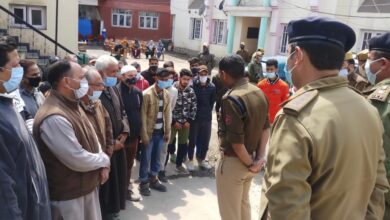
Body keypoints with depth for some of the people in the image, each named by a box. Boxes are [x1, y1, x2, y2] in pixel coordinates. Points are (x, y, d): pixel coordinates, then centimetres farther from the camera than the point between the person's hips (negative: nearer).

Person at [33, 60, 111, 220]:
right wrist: (104, 161, -10)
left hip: (88, 186, 9)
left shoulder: (73, 105, 5)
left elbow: (91, 139, 11)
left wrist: (102, 165, -5)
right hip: (68, 195, -9)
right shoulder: (54, 118, -29)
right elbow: (78, 160, -28)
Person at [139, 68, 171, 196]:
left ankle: (153, 180, 30)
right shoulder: (147, 94, -12)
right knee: (146, 158, 4)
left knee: (157, 157, 15)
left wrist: (168, 131, 6)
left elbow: (167, 113, 8)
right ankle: (144, 183, 18)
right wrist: (144, 134, -14)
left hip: (161, 132, 5)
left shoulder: (166, 94, 6)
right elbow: (143, 115, -12)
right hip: (150, 132, -5)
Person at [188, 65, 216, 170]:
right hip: (194, 117, -3)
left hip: (207, 118, 3)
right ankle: (190, 160, 25)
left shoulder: (212, 87, -2)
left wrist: (207, 112, 7)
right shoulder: (193, 85, -12)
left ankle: (201, 159, 30)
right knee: (192, 140, 8)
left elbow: (212, 102, 7)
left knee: (205, 140, 11)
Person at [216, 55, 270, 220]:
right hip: (251, 159, 8)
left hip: (233, 162, -8)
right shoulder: (259, 93, 1)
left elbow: (236, 140, -25)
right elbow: (266, 127, 5)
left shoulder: (231, 99, -25)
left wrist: (249, 163, -11)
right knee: (244, 203, 26)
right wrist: (260, 157, 2)